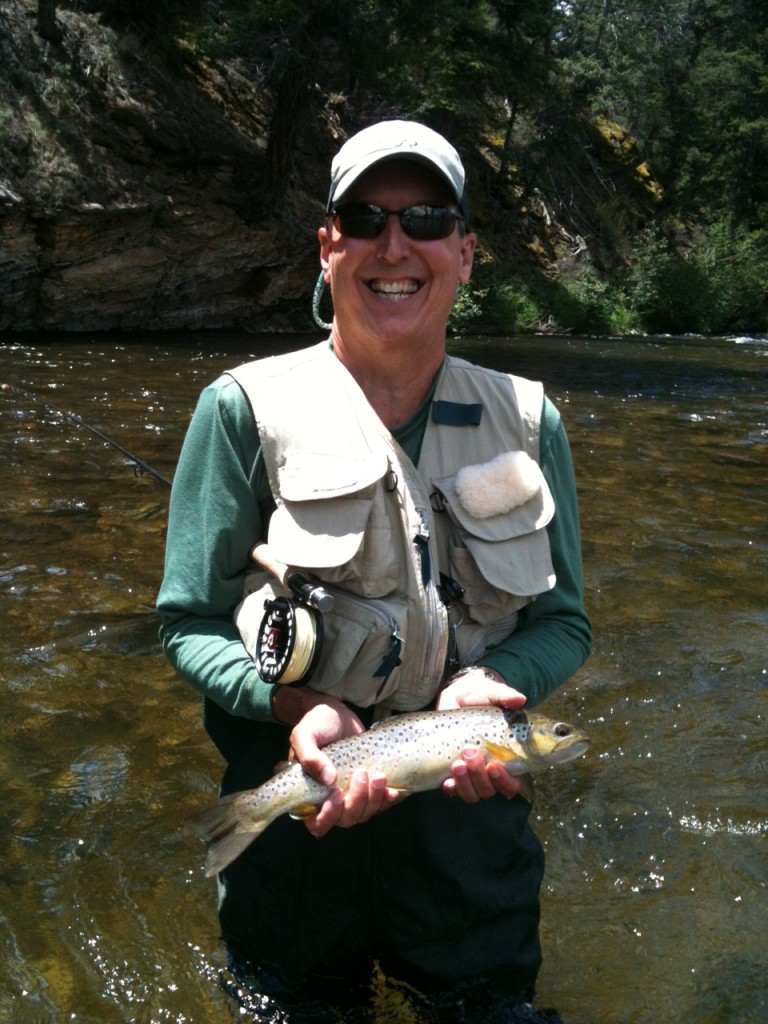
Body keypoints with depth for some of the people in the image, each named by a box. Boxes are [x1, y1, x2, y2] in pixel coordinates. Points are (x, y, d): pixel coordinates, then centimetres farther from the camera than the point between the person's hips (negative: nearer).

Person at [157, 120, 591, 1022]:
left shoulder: (526, 421, 0)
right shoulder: (248, 408, -9)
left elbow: (564, 620, 4)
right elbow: (191, 622, -6)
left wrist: (492, 685, -18)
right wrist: (301, 704, -24)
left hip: (469, 795, 2)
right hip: (301, 784, -1)